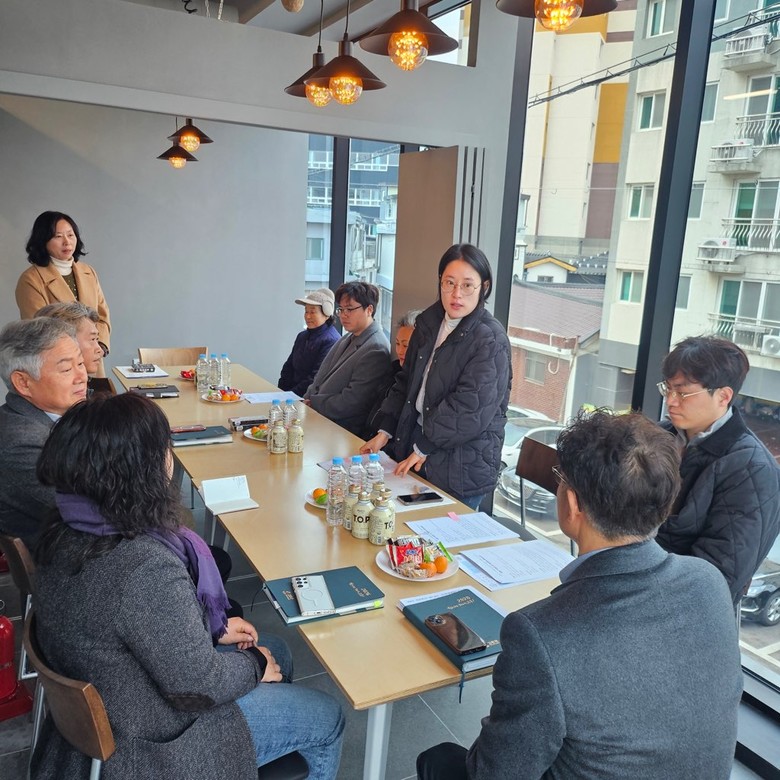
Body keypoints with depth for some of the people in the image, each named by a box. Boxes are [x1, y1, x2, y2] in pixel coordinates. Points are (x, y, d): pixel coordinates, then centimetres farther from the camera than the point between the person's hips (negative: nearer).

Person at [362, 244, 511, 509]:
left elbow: (470, 408, -20)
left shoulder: (490, 341, -16)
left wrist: (424, 447, -14)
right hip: (419, 439, 6)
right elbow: (407, 380, 13)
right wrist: (385, 431, 8)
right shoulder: (428, 322, 6)